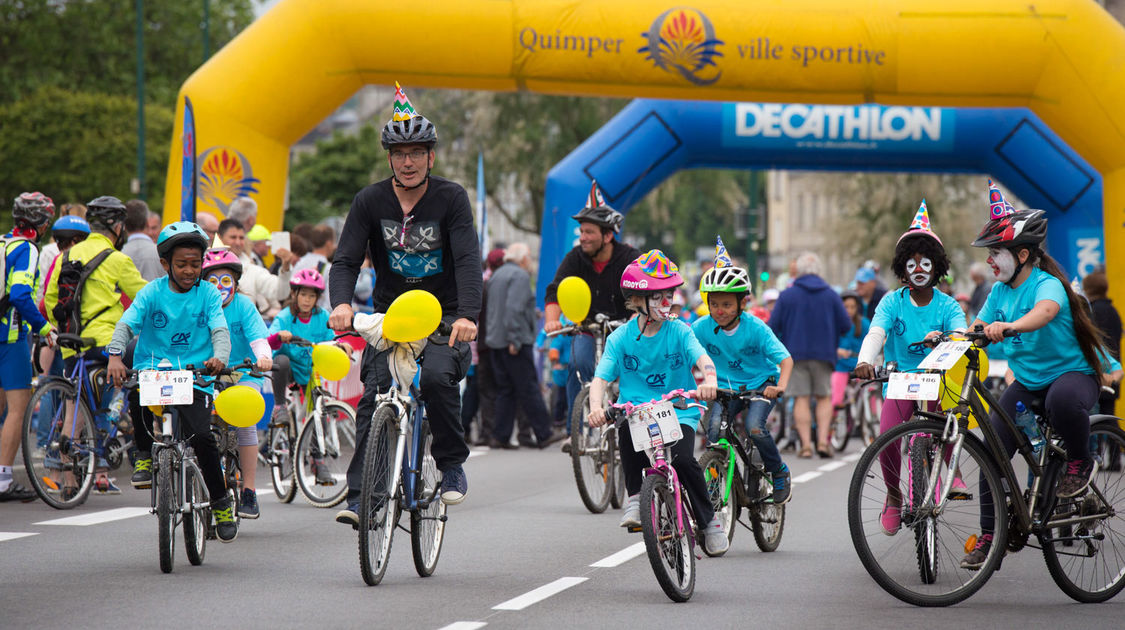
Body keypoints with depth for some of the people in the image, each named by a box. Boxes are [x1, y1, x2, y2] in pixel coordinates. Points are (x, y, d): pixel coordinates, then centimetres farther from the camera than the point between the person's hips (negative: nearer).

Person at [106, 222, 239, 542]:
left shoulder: (209, 294, 3)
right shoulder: (151, 293, 1)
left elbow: (220, 330, -8)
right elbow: (126, 325, -9)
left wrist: (219, 357, -31)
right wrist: (115, 354, -30)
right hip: (153, 369, 0)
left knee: (202, 437, -18)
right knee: (136, 387, -35)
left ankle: (220, 502, 3)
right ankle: (145, 453, -10)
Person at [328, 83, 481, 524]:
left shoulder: (450, 198, -10)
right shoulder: (370, 201, -3)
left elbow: (468, 259, -20)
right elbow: (347, 259, -10)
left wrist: (467, 315, -36)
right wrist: (341, 304, -31)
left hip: (444, 317, -2)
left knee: (438, 377, -29)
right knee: (374, 395, -14)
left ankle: (452, 466, -8)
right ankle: (359, 496, -14)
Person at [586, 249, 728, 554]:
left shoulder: (679, 332, 0)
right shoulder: (620, 338, 1)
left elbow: (702, 358, -17)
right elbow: (601, 378, -7)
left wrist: (710, 380, -41)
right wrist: (596, 407, -28)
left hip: (679, 412, 0)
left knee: (682, 459, -25)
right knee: (627, 426, -34)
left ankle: (709, 520, -1)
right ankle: (635, 496, -18)